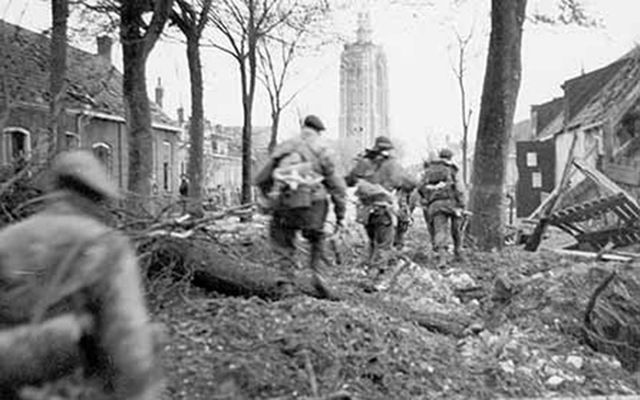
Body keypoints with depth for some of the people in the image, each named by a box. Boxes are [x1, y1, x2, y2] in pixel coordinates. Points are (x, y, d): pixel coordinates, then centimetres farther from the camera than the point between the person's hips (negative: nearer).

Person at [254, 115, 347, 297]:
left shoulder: (283, 148, 16)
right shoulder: (322, 151, 10)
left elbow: (261, 179, 18)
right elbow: (337, 186, 9)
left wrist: (270, 199, 33)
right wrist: (340, 214, 15)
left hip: (283, 204, 1)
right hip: (312, 203, -1)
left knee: (284, 243, 17)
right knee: (316, 237, 24)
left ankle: (288, 284, 10)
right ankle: (316, 272, 9)